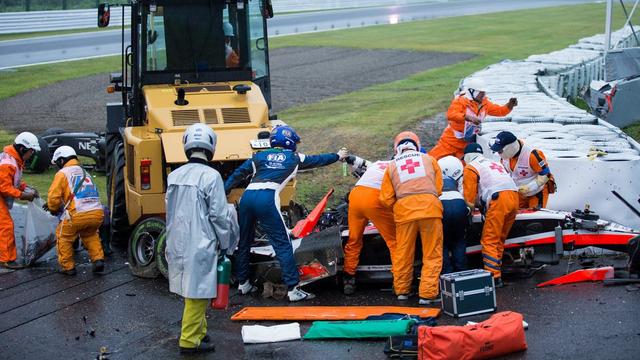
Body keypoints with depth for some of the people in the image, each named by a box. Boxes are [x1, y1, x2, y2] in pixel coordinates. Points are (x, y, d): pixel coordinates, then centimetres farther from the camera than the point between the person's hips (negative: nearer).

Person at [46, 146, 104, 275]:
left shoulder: (62, 173, 5)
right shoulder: (84, 172, 27)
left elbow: (54, 196, -2)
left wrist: (53, 209, 19)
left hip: (78, 215, -6)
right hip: (98, 213, 6)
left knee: (64, 236, 19)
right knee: (90, 235, 34)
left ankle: (68, 267, 21)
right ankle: (98, 259, 20)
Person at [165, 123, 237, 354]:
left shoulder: (174, 176, 7)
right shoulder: (211, 176, -13)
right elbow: (219, 216, -11)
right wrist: (225, 245, 1)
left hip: (177, 245, 7)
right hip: (200, 245, -7)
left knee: (191, 290, 18)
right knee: (197, 292, 0)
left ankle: (199, 332, 28)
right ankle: (189, 341, 3)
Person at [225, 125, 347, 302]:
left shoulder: (259, 156, 23)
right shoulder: (294, 158, 20)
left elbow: (238, 174, 16)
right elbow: (317, 160, 35)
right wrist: (338, 156, 51)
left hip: (247, 196, 4)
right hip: (267, 199, -4)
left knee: (244, 242, 18)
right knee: (282, 244, -1)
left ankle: (243, 283, 28)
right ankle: (293, 289, -3)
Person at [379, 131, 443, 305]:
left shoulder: (392, 165, 16)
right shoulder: (429, 159, 17)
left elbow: (386, 199, 11)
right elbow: (439, 188, 14)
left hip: (404, 210, 1)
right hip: (430, 206, -1)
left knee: (403, 253, 14)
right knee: (432, 254, 4)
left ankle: (402, 290, 25)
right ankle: (427, 293, 0)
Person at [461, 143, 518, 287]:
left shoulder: (470, 168, 10)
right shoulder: (494, 163, 33)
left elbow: (469, 197, 2)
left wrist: (470, 206, 21)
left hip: (499, 200, -7)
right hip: (514, 196, 7)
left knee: (489, 241, -5)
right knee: (500, 239, 16)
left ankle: (494, 277, -12)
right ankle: (496, 270, 19)